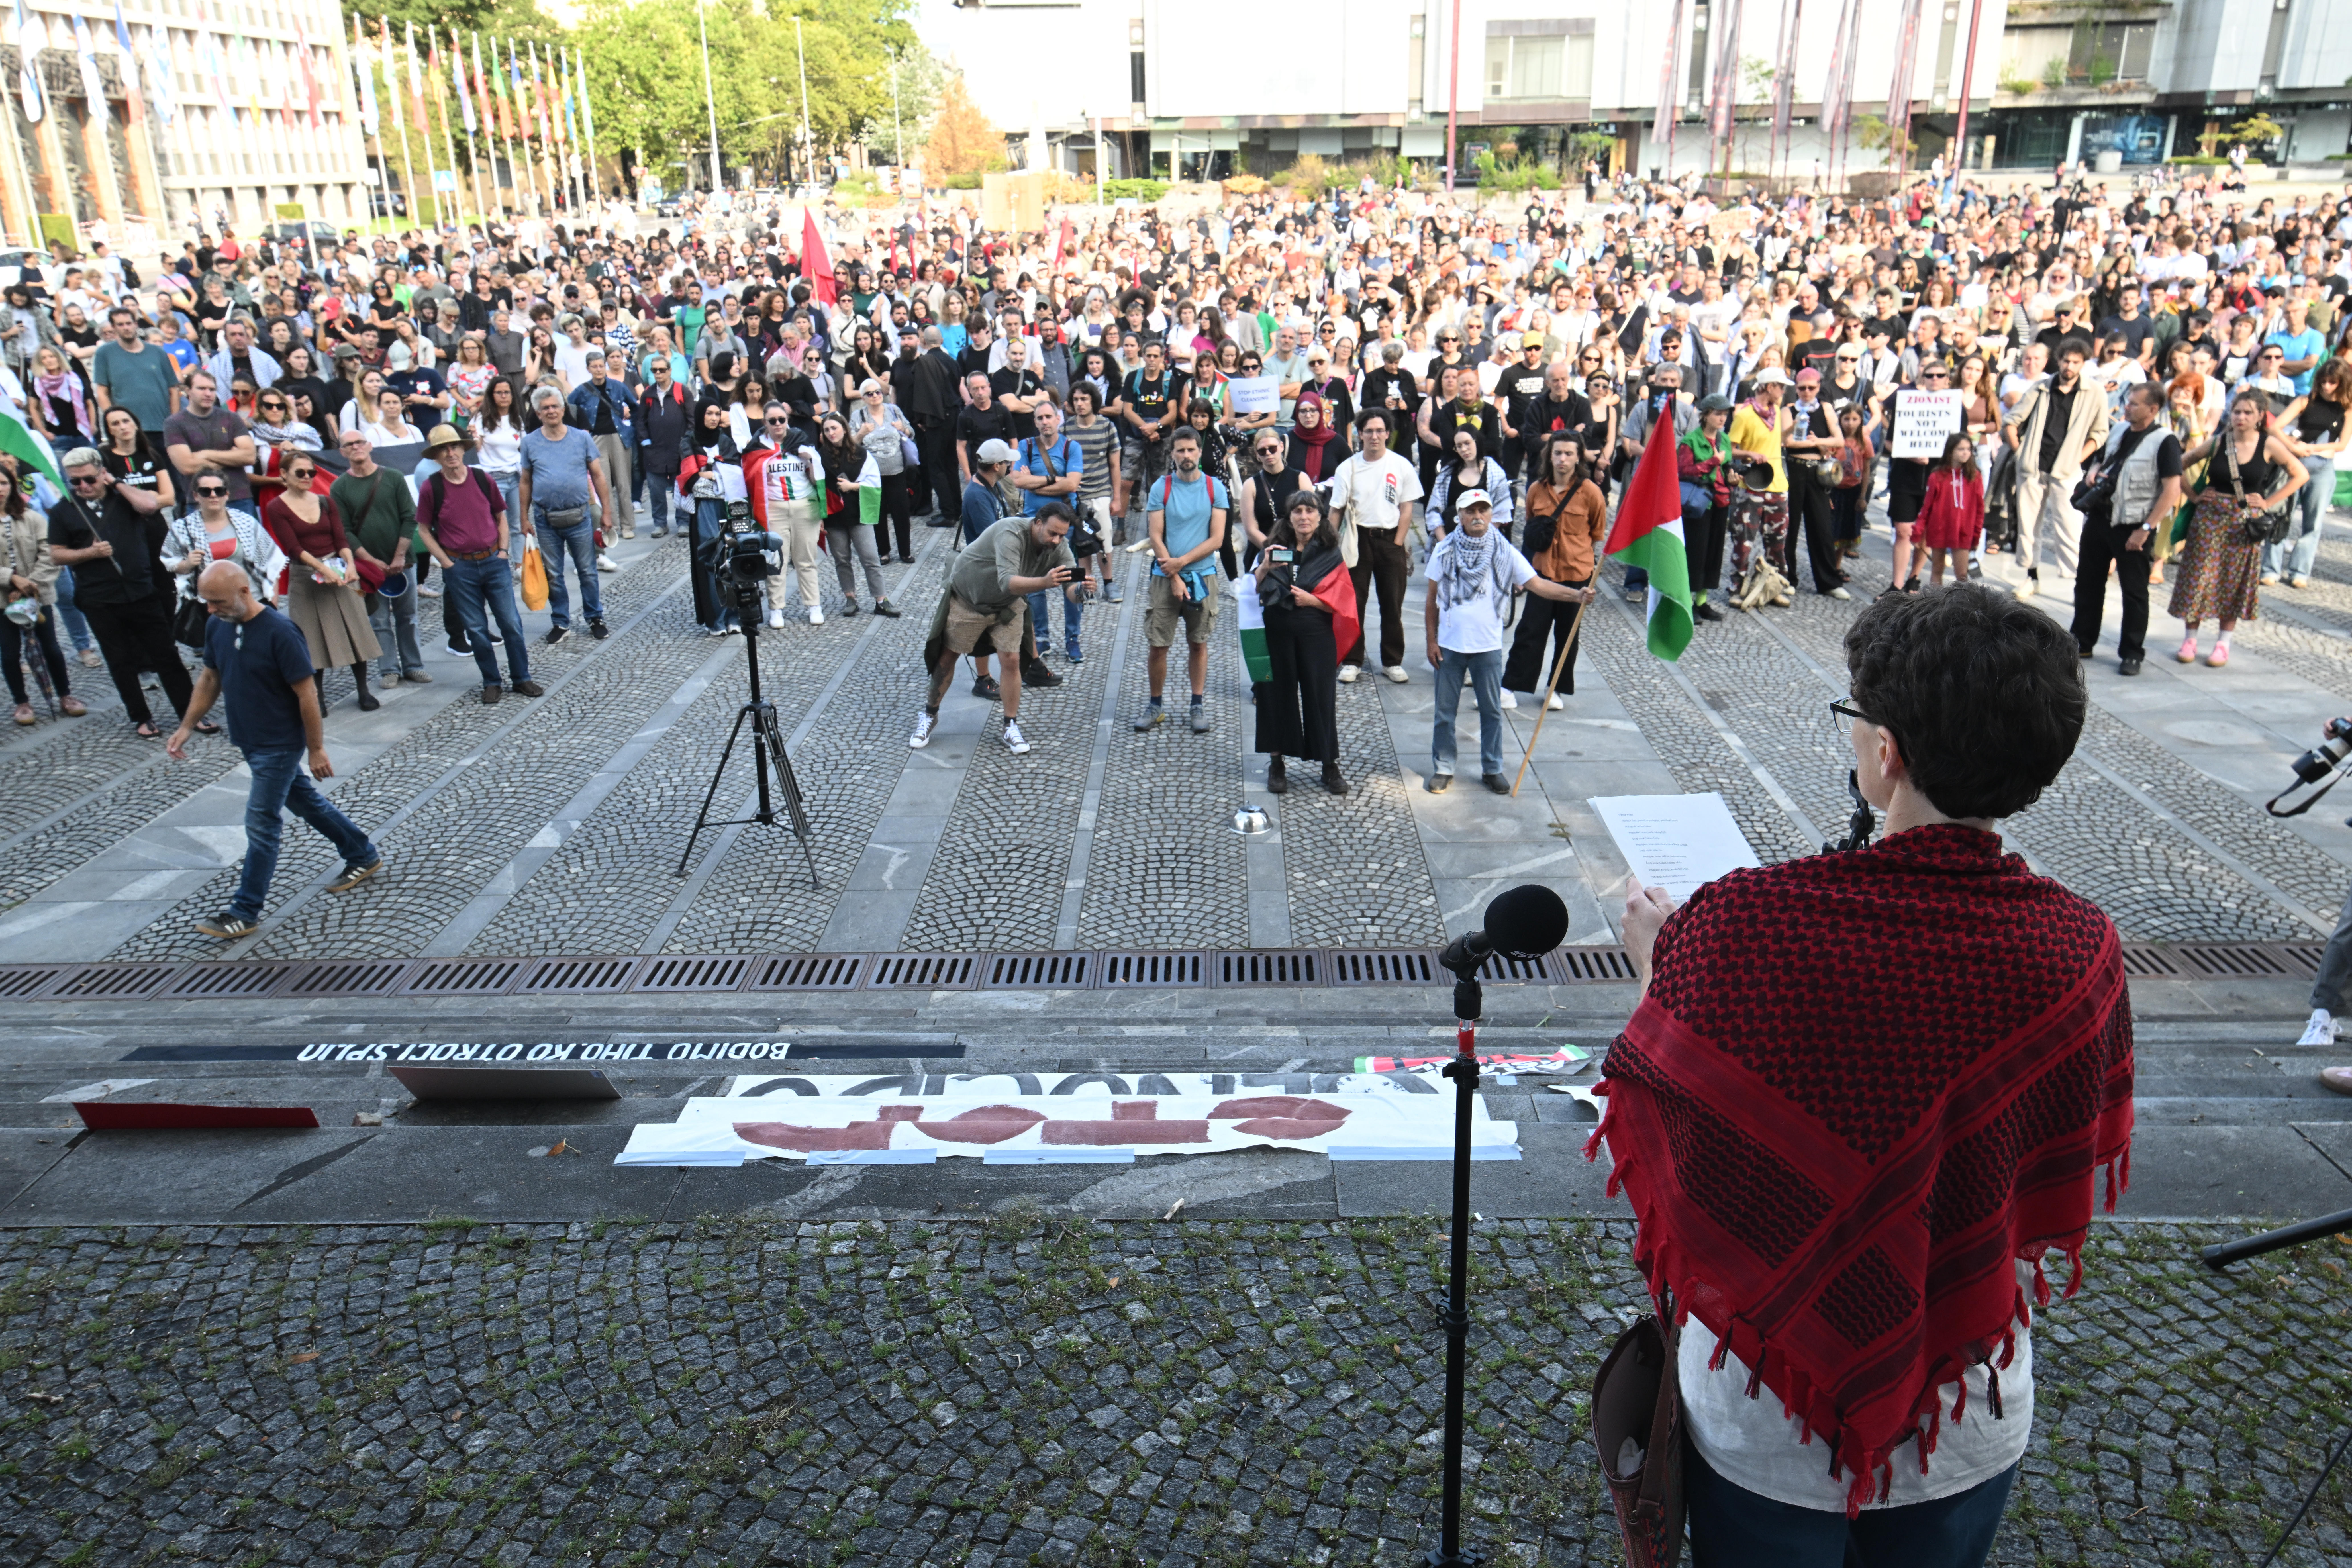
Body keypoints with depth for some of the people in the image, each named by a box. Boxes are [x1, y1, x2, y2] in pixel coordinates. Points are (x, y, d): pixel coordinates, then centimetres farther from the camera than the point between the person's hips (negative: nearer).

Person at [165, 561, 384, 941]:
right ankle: (363, 856, 37)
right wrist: (187, 727, 8)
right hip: (250, 741, 8)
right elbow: (210, 678, 12)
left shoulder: (280, 633, -24)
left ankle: (245, 913, 6)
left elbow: (306, 693, -20)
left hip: (279, 746, -8)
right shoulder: (217, 626, -1)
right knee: (305, 802, 20)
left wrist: (316, 749, -16)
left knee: (261, 826, -2)